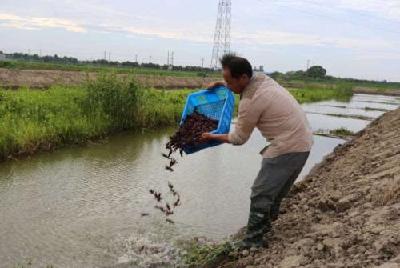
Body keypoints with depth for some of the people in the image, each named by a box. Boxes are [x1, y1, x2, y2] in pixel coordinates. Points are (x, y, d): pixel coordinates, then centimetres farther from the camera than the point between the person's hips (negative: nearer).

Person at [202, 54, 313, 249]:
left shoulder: (250, 101, -20)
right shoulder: (262, 78, 5)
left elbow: (239, 138, -8)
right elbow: (244, 82, 32)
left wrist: (213, 137, 5)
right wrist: (220, 83, 25)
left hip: (287, 148, -10)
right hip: (303, 143, 10)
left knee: (261, 194, -4)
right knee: (276, 190, 21)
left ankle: (253, 241, 2)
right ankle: (266, 224, 33)